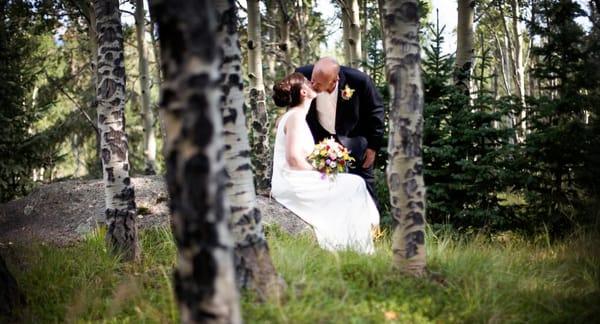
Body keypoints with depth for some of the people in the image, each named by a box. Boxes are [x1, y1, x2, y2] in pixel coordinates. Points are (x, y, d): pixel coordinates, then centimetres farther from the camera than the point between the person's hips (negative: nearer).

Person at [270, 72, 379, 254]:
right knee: (354, 185, -9)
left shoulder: (291, 116, 18)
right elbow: (293, 158, -23)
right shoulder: (296, 117, -14)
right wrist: (319, 171, -12)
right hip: (292, 183, -10)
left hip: (291, 183, 10)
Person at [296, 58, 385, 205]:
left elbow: (375, 110, -12)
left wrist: (373, 145, -10)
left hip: (353, 136, -1)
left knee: (363, 181, 2)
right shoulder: (303, 75, -26)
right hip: (321, 136, 1)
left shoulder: (358, 80, -29)